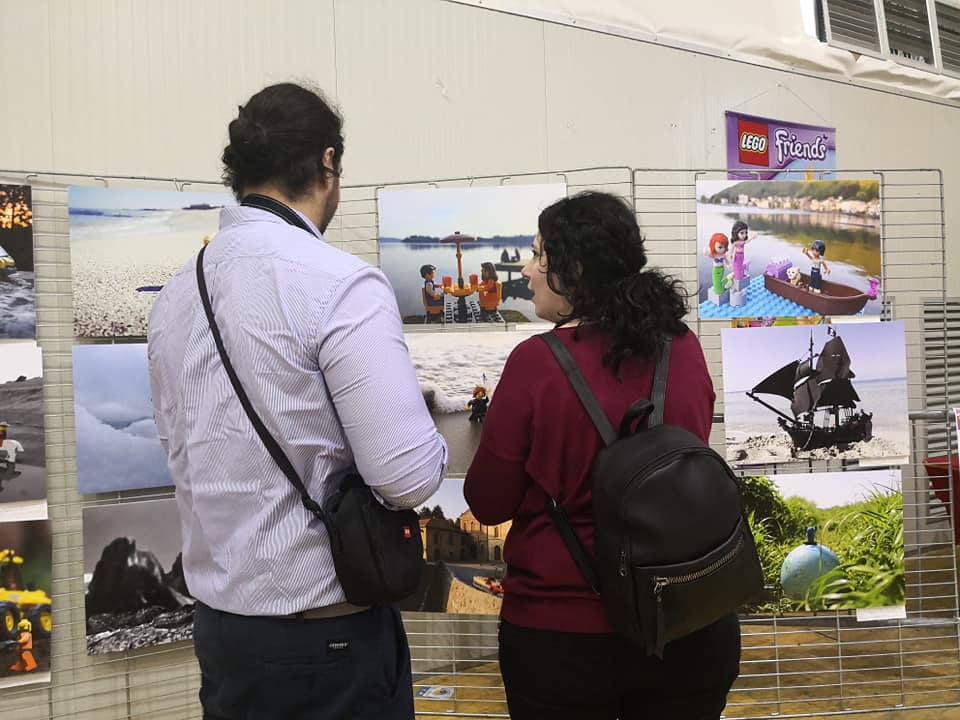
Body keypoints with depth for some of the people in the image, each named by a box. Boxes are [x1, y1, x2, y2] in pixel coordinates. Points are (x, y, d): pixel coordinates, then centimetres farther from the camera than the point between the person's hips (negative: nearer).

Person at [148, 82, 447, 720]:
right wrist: (431, 442, -1)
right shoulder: (342, 284, -18)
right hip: (329, 634, -6)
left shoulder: (174, 294, 4)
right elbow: (411, 477, -22)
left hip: (217, 621, 7)